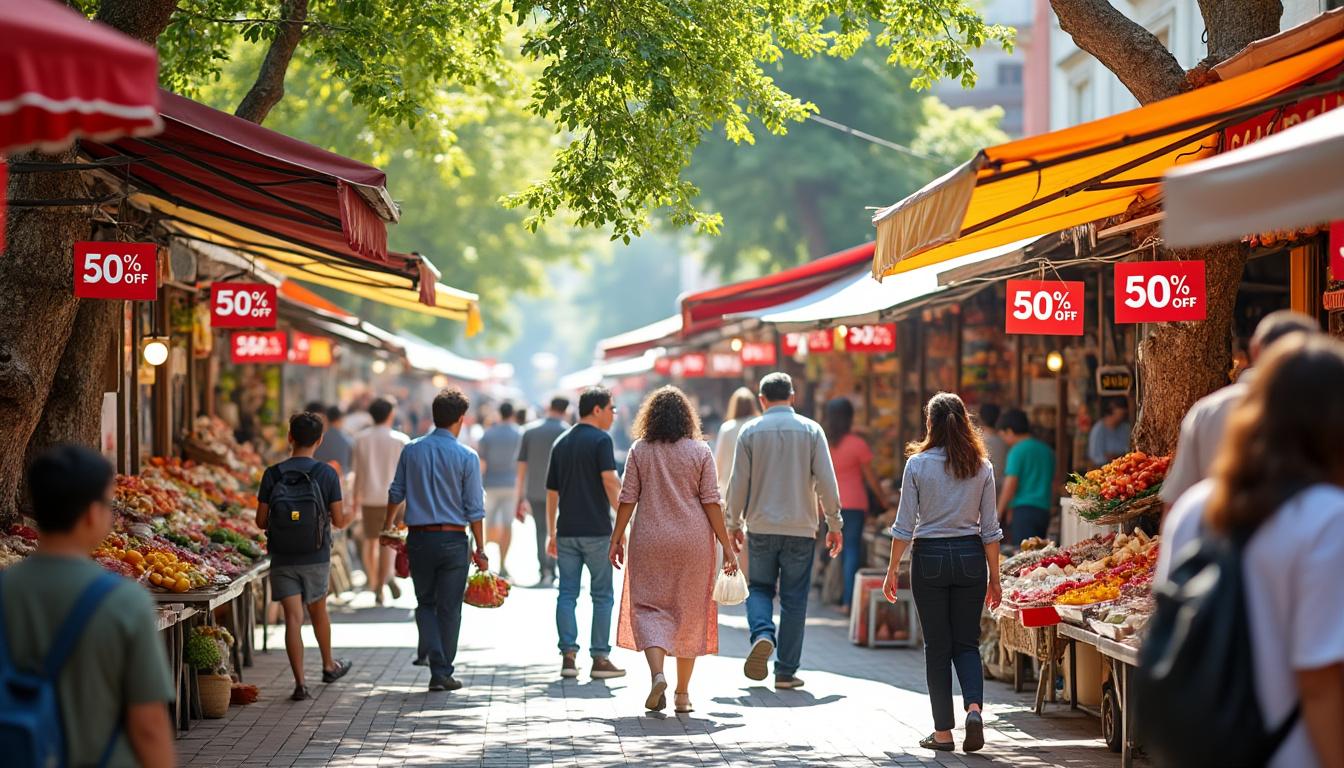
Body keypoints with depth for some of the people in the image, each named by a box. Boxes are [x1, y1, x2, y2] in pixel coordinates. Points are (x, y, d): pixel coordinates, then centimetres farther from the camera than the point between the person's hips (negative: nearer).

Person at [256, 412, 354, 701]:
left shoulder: (273, 474, -6)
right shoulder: (327, 474, -9)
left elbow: (261, 521, -3)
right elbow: (338, 521, -5)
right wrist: (350, 516, 18)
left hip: (282, 558, 0)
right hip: (316, 558, 0)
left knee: (293, 619, -1)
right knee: (318, 611, 21)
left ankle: (300, 682, -6)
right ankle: (329, 665, 40)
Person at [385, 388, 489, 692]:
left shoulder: (411, 450, 0)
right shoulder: (466, 457, -8)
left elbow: (396, 493, 10)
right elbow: (474, 509, -7)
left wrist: (389, 523, 28)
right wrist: (480, 549, 1)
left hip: (419, 539, 2)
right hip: (453, 539, -2)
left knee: (425, 603, 14)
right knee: (449, 608, 7)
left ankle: (436, 667, -3)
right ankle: (444, 673, 11)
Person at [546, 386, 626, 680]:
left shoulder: (561, 443, 14)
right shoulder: (600, 440, -6)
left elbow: (552, 493, 16)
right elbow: (610, 482, -18)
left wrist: (552, 534, 21)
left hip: (566, 531, 5)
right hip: (596, 530, -5)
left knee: (567, 593, 5)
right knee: (602, 595, 2)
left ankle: (568, 656, -1)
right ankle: (600, 658, 2)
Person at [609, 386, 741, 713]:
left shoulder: (639, 451, 1)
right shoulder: (700, 451, -1)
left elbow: (627, 499, -1)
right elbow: (711, 502, -4)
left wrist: (616, 538, 7)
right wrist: (727, 546, 0)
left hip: (650, 542, 0)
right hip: (694, 541, 0)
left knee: (649, 606, 5)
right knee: (690, 613, 9)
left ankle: (657, 673, -20)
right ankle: (682, 694, 13)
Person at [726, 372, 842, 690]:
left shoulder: (750, 431, 1)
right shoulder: (811, 430, 1)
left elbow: (738, 482, 1)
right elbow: (826, 481, -3)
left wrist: (734, 524, 11)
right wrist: (834, 524, 5)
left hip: (761, 526, 0)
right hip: (801, 528, 0)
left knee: (759, 588, 16)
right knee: (794, 598, 5)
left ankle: (762, 634, -13)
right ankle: (786, 672, 5)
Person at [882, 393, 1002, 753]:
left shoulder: (918, 464, -6)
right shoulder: (982, 466, 1)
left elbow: (905, 526, -5)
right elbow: (990, 528, 3)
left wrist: (892, 570, 3)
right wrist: (994, 576, 10)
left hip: (930, 556, -2)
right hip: (970, 557, 2)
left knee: (937, 646, 5)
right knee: (967, 642, 11)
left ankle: (943, 732, 7)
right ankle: (974, 708, -12)